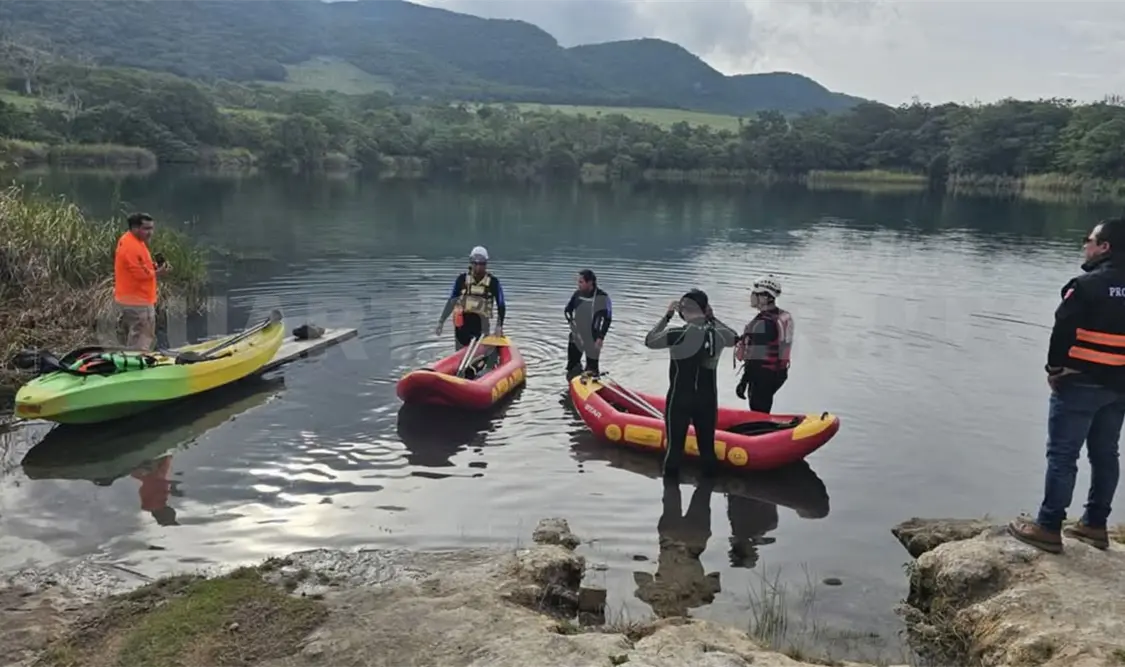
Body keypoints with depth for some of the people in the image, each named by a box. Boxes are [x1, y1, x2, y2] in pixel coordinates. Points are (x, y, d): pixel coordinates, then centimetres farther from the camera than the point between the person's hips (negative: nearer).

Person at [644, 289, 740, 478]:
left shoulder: (678, 335, -20)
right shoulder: (719, 334, -6)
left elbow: (649, 341, -6)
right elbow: (735, 337, 18)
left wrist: (667, 316, -1)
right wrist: (712, 317, 15)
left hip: (680, 398, -4)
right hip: (708, 399, 4)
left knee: (675, 443, 8)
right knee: (707, 443, 14)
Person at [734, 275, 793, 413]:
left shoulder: (762, 323, -21)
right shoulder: (783, 317, 9)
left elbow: (755, 357, -22)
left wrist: (744, 382, -19)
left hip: (763, 375, -10)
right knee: (763, 411, 18)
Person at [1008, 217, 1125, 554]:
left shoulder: (1087, 284, -15)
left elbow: (1063, 330, -17)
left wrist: (1054, 367, -5)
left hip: (1080, 383, -7)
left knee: (1062, 456, -2)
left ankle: (1048, 527, 2)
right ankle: (1095, 524, 25)